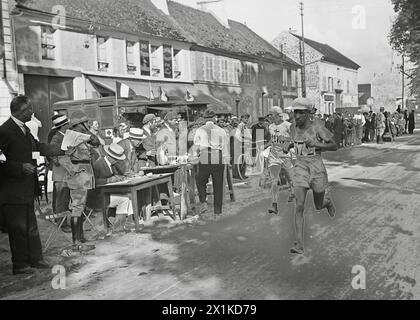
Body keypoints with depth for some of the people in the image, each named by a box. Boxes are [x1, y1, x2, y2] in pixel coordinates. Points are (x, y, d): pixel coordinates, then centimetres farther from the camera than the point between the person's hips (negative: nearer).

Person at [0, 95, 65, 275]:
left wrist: (65, 151, 21)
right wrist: (20, 167, -23)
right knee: (18, 228, 2)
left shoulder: (24, 129, 10)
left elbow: (39, 147, 19)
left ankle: (35, 260, 28)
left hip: (27, 189, 9)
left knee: (30, 226, 17)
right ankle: (20, 265, 14)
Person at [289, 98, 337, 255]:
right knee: (299, 206, -12)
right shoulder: (293, 129, 5)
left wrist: (315, 145, -19)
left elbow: (334, 146, -7)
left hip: (317, 168, -2)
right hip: (300, 168, 3)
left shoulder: (317, 127, -9)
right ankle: (299, 245, -11)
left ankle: (327, 200, 53)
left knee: (319, 206, 14)